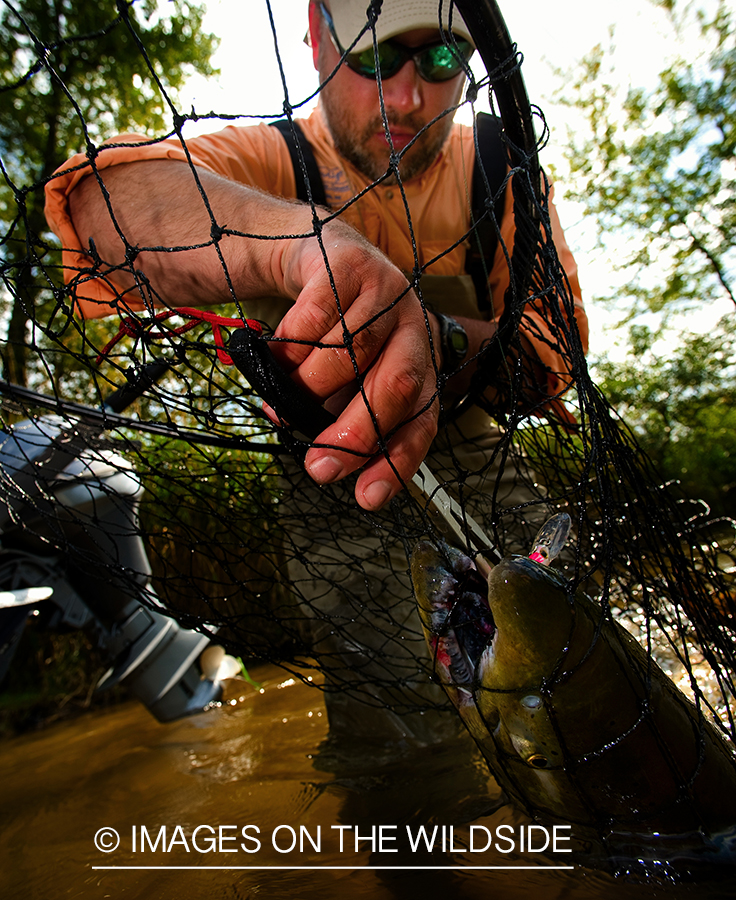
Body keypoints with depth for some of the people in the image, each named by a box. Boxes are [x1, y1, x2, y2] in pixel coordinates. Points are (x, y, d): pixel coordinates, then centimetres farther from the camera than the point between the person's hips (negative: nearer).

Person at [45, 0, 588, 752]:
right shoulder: (270, 158, -4)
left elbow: (556, 336, -9)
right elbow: (103, 195, -26)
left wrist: (443, 345, -31)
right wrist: (310, 237, -46)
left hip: (469, 459, 3)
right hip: (325, 475, -2)